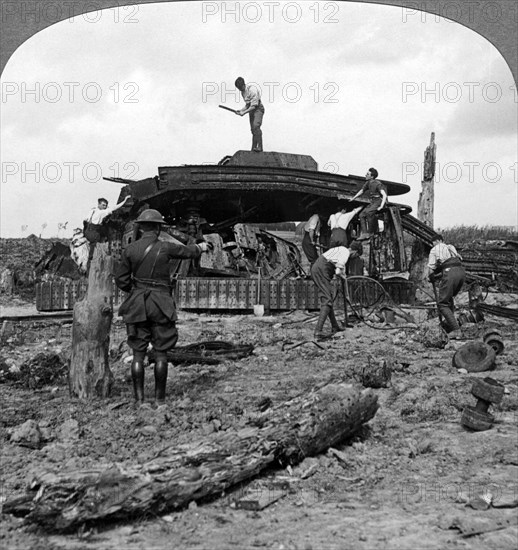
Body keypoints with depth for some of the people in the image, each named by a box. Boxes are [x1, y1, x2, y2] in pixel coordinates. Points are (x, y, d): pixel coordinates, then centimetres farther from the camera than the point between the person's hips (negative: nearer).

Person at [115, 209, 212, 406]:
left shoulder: (130, 249, -1)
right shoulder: (165, 248, -5)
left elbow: (121, 279, 2)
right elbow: (188, 251, 14)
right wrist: (201, 247, 35)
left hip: (137, 304, 2)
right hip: (161, 304, -2)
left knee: (138, 353, 5)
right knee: (160, 353, 5)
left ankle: (139, 399, 4)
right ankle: (159, 398, 8)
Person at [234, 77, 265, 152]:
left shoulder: (252, 89, -21)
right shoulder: (243, 92, 8)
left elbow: (254, 106, -22)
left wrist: (244, 112, -23)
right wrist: (241, 110, 1)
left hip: (258, 109, -9)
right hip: (251, 110, 9)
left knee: (256, 126, -26)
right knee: (253, 129, 7)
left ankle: (259, 147, -32)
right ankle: (253, 148, 9)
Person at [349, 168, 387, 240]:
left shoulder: (378, 184, -16)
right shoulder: (368, 183, 8)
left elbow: (384, 195, -23)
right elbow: (361, 191, 23)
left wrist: (381, 206, -33)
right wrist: (352, 199, 21)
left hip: (379, 201, -8)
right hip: (373, 202, 8)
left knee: (368, 212, -33)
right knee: (362, 215, -9)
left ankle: (371, 232, -22)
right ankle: (364, 234, -17)